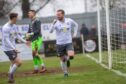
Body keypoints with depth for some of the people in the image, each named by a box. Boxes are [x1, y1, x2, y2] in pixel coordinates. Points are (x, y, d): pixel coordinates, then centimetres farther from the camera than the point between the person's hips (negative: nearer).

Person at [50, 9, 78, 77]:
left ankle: (67, 58, 13)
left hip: (68, 42, 0)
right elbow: (51, 31, -24)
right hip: (60, 44, 0)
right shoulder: (56, 23, -10)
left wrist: (75, 33, 8)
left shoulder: (69, 21, -3)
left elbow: (76, 25, 19)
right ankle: (65, 73, 24)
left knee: (71, 55, -22)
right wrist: (53, 24, -39)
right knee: (62, 60, 6)